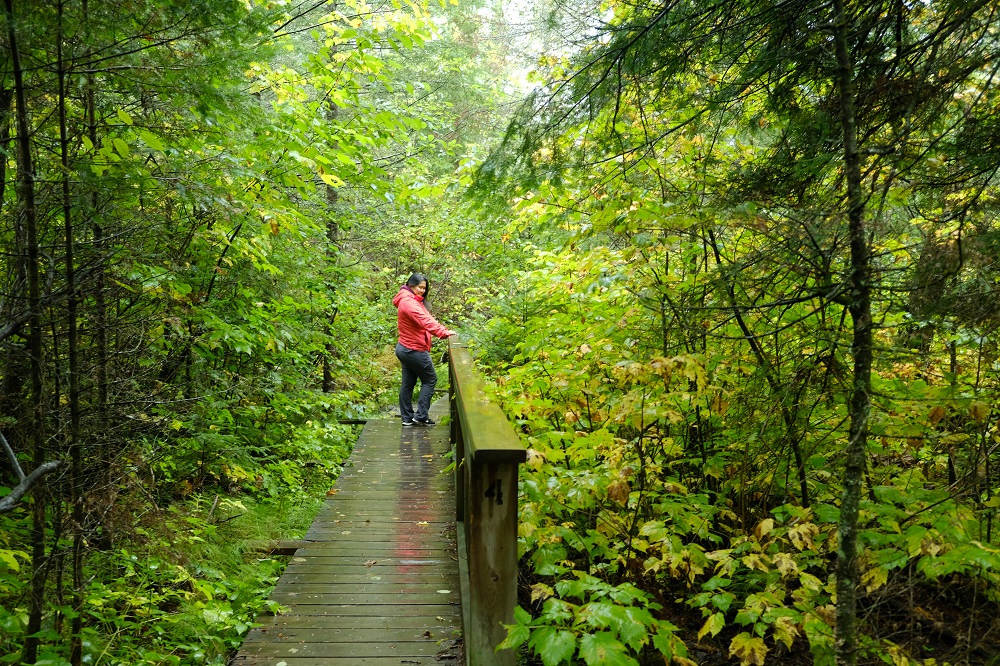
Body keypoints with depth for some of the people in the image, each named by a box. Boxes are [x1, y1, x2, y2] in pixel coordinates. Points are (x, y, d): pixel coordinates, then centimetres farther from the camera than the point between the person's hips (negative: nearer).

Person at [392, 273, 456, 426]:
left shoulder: (412, 300, 15)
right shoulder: (409, 302, -18)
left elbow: (425, 319, 8)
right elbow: (425, 321, -30)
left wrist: (443, 330, -5)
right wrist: (444, 332, -37)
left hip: (405, 349, 10)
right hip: (414, 350, -10)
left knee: (408, 383, 12)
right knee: (430, 379, 0)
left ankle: (407, 418, 17)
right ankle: (421, 415, 0)